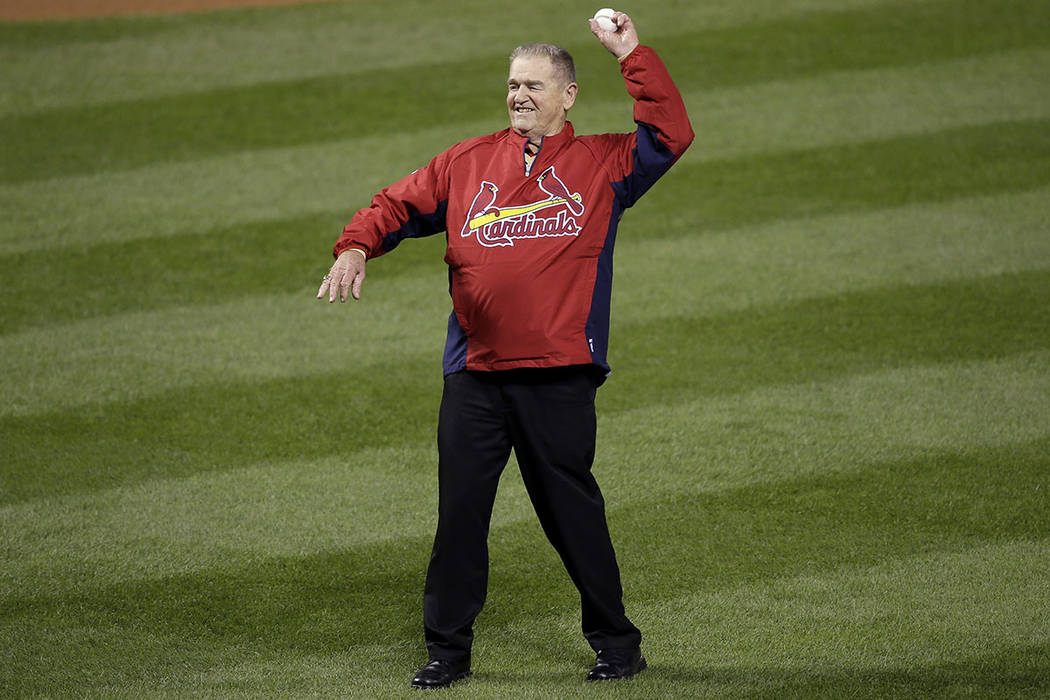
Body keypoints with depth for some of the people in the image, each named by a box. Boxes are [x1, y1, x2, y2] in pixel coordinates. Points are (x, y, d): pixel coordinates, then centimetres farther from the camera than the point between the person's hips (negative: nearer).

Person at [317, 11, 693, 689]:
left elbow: (672, 135, -7)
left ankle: (616, 641, 16)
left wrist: (634, 57, -8)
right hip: (475, 376, 3)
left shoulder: (602, 163, 6)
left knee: (573, 513, 3)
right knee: (460, 509, 3)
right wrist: (356, 246, -5)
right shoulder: (469, 162, 14)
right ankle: (448, 647, 12)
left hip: (559, 378, -3)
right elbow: (399, 204, 14)